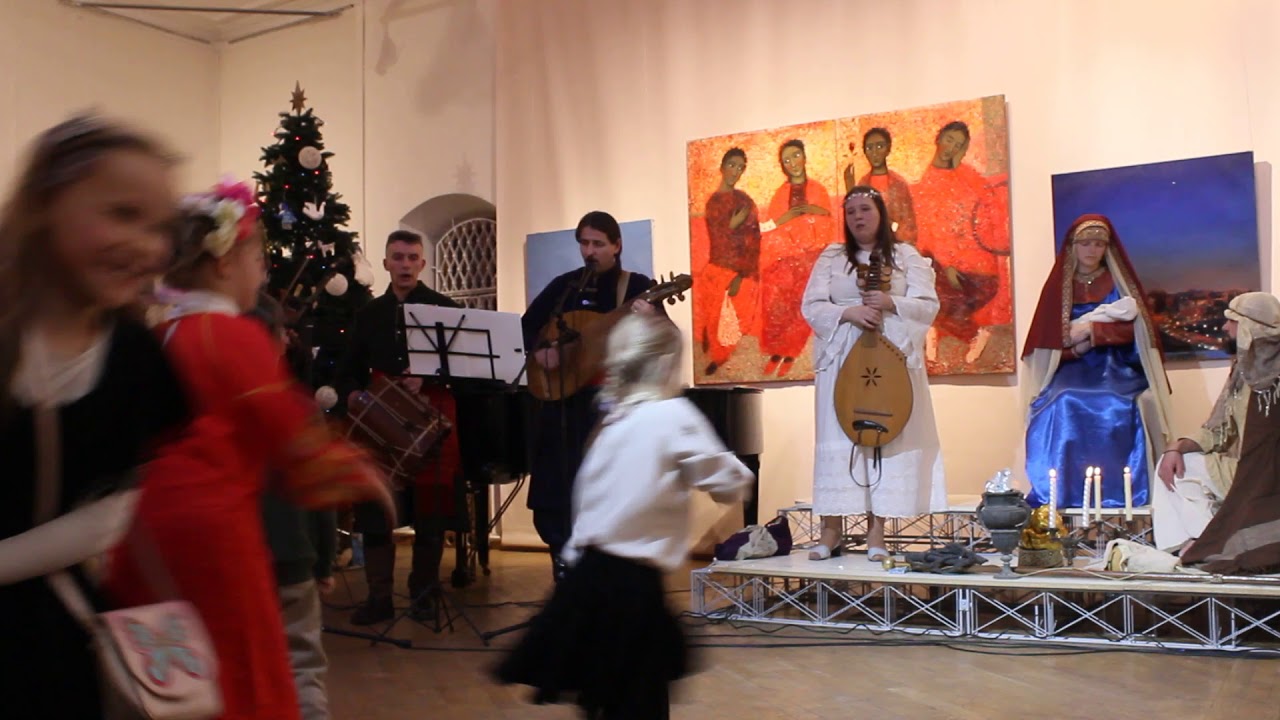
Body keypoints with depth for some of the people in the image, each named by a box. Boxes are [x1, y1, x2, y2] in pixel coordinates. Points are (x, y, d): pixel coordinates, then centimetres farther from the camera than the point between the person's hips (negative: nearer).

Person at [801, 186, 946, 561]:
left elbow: (928, 305, 1)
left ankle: (876, 530, 2)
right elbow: (811, 306, 2)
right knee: (837, 438, -3)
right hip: (842, 361, 1)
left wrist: (890, 302, -16)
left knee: (888, 436, -4)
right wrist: (848, 312, -15)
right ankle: (832, 528, 3)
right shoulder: (831, 257, 11)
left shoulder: (906, 256, 9)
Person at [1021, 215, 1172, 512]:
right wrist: (1076, 345, -15)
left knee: (1117, 408, -34)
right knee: (1062, 406, -34)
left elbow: (1132, 329, -1)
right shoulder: (1058, 286, 12)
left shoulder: (1119, 281, 12)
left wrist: (1091, 330, -12)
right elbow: (1049, 342, 4)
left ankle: (1117, 495, -28)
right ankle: (1061, 496, -31)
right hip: (1072, 368, 0)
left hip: (1116, 367, 0)